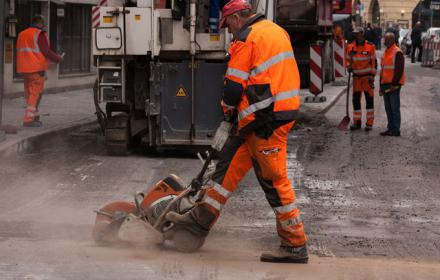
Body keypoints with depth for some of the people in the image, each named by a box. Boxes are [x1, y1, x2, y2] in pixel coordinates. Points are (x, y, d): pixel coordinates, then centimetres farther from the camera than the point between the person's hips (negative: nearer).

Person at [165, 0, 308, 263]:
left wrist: (227, 118, 4)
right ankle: (202, 218, 20)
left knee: (274, 180, -5)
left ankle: (295, 245, -2)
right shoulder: (277, 31, 17)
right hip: (284, 112, 10)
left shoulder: (247, 39, -11)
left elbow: (235, 85, -11)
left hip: (264, 120, -10)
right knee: (229, 162, 15)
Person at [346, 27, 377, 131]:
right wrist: (349, 66, -8)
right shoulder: (351, 47, 4)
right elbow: (348, 60, 15)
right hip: (356, 76, 4)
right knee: (356, 99, 5)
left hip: (367, 76, -3)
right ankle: (357, 122, 14)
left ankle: (369, 123, 3)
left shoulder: (370, 47, -5)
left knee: (369, 99, -2)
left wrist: (372, 76, -7)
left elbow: (374, 62, -3)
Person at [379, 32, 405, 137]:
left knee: (394, 108, -5)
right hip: (385, 85, 9)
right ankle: (390, 128, 18)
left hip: (393, 85, -9)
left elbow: (399, 70, -17)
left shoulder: (397, 53, -12)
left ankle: (396, 130, -2)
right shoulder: (386, 52, 17)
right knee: (388, 108, 12)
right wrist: (381, 86, 21)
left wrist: (394, 84, -19)